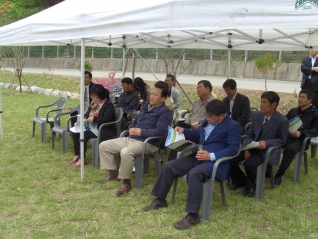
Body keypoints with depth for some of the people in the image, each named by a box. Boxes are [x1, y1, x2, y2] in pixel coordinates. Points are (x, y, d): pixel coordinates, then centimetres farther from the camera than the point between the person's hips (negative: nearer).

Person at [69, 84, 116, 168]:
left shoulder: (108, 105, -12)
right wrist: (84, 118, -2)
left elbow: (107, 119, -23)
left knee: (83, 134, -28)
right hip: (91, 126, 9)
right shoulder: (94, 103, 13)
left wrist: (94, 119, -28)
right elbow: (87, 114, 21)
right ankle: (77, 155, -2)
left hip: (102, 129, -9)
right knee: (75, 132, -9)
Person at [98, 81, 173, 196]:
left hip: (147, 142, -9)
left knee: (125, 152, -38)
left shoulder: (165, 112, -7)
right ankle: (113, 174, 13)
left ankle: (126, 183, -19)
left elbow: (161, 130, -21)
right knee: (103, 146, 4)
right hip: (130, 138, 9)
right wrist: (131, 128, 3)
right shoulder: (146, 106, 18)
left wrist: (141, 132, -17)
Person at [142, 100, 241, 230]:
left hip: (216, 161, -8)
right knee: (169, 166, -5)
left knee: (194, 173, -37)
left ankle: (193, 216, -31)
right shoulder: (208, 121, 14)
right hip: (198, 157, 8)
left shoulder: (233, 126, -9)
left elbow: (233, 149, -16)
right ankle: (159, 199, 12)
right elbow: (196, 135, 26)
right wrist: (183, 131, 7)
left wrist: (211, 156, -25)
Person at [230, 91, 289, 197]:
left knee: (249, 163, -31)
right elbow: (250, 134, 8)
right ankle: (240, 181, 14)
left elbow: (282, 140, -6)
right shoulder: (257, 115, 0)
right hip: (252, 146, 6)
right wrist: (247, 149, -9)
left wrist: (266, 143, -24)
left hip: (268, 150, -6)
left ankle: (250, 185, 1)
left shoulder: (282, 120, -16)